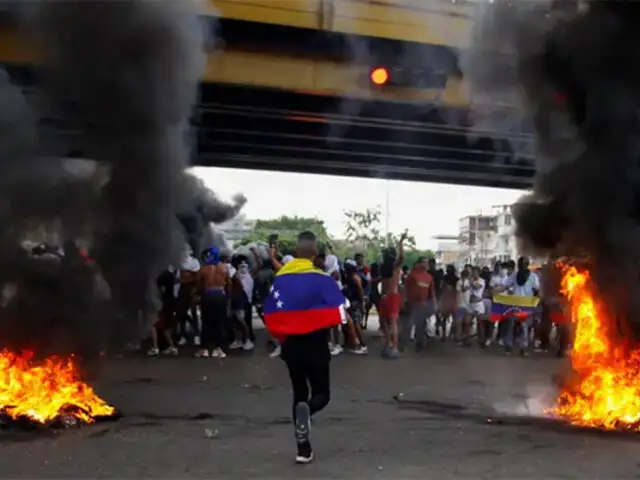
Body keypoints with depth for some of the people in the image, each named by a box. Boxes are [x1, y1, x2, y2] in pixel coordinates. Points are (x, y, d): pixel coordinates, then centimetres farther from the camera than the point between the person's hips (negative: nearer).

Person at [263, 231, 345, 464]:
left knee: (300, 393, 18)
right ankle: (307, 410, -25)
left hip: (291, 345, 4)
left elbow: (271, 317, 0)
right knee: (321, 393, 11)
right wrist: (321, 323, 6)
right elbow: (338, 315, -16)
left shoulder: (279, 278, -2)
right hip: (315, 345, -3)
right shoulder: (322, 279, -12)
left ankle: (304, 449, 18)